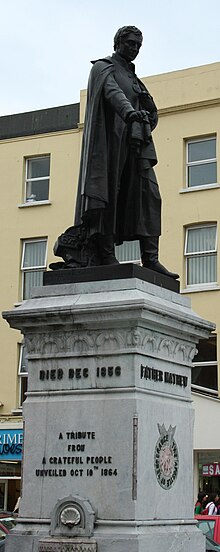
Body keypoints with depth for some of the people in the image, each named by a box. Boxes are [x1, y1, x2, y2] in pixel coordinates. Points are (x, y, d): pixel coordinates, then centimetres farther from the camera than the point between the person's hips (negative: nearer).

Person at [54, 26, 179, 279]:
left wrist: (143, 130, 2)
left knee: (147, 194, -7)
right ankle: (105, 254, -13)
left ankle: (150, 258, -14)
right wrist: (130, 113, -36)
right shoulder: (103, 67, 6)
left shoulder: (134, 78, 29)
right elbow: (112, 92, -16)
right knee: (108, 193, -11)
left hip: (135, 143, 7)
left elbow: (152, 112, 25)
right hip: (111, 138, -7)